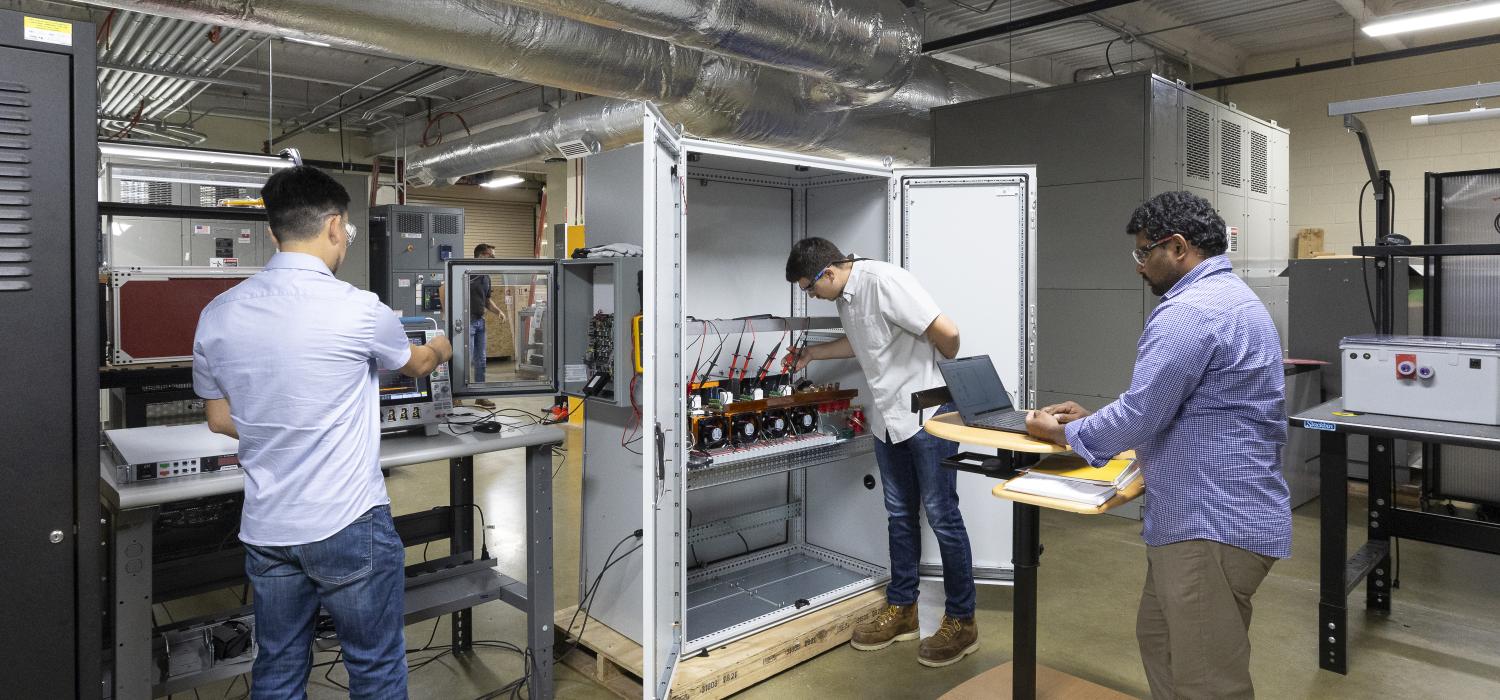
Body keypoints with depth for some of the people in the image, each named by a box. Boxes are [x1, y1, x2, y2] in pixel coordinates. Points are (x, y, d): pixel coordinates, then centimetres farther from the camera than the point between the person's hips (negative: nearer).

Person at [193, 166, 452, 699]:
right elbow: (416, 364, 5)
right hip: (348, 526, -5)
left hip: (266, 530, 6)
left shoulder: (217, 314, 0)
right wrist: (440, 350, 28)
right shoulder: (357, 310, -16)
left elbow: (219, 419, 12)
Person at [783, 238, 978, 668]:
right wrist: (812, 354, 25)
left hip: (927, 412, -9)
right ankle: (901, 609, 29)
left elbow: (947, 333, -23)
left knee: (941, 516, 1)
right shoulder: (844, 297, 8)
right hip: (888, 418, 9)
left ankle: (961, 622, 15)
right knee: (900, 516, 16)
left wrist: (940, 373, -4)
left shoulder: (883, 281, -20)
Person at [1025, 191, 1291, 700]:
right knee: (1159, 641, 22)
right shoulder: (1230, 297, 16)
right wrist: (1089, 419, 16)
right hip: (1206, 516, 11)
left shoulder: (1189, 311, -21)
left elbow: (1141, 418, -21)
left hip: (1213, 524, -11)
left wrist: (1062, 433, -4)